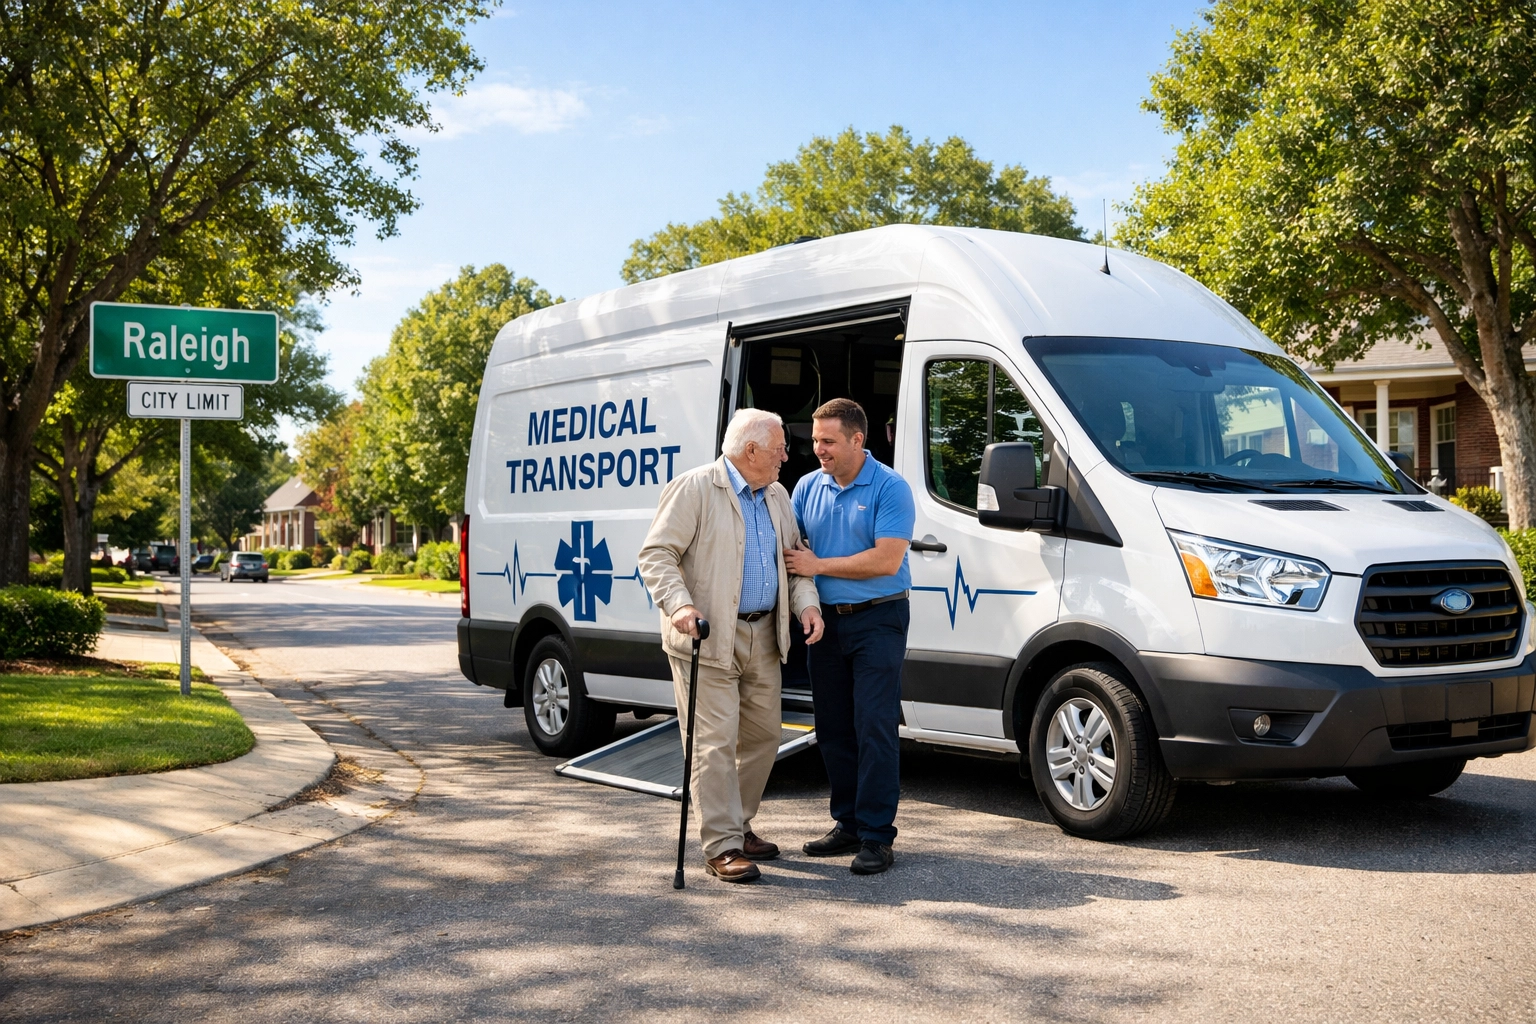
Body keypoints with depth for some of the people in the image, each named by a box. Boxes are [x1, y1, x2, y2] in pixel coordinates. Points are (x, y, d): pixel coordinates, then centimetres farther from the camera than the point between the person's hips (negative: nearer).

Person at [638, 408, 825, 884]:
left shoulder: (776, 495, 15)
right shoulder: (694, 488, -8)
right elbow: (656, 554, -12)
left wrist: (806, 602, 2)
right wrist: (680, 604, -26)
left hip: (763, 638, 7)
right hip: (708, 637, -7)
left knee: (762, 737, 12)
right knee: (715, 742, -7)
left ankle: (740, 826, 27)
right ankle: (722, 846, -2)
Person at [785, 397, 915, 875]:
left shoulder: (889, 488, -10)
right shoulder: (808, 487, 8)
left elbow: (887, 560, -18)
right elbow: (785, 544, 14)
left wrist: (818, 565, -14)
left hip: (876, 621, -6)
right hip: (825, 621, 6)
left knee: (874, 728, -6)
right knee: (833, 729, 10)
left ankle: (876, 835, -2)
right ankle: (847, 823, 21)